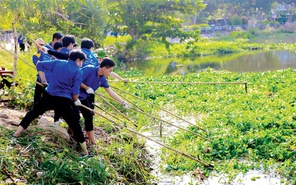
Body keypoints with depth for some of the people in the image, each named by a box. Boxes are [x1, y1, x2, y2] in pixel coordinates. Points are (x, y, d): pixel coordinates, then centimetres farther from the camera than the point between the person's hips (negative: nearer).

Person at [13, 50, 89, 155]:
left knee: (33, 113, 23)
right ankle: (84, 149, 11)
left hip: (48, 96, 3)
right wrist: (75, 101, 15)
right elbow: (75, 92, -5)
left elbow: (40, 65, 13)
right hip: (64, 101, -3)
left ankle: (18, 132, 26)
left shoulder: (57, 63, 10)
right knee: (74, 123, 6)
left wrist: (44, 81, 18)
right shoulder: (78, 72, -1)